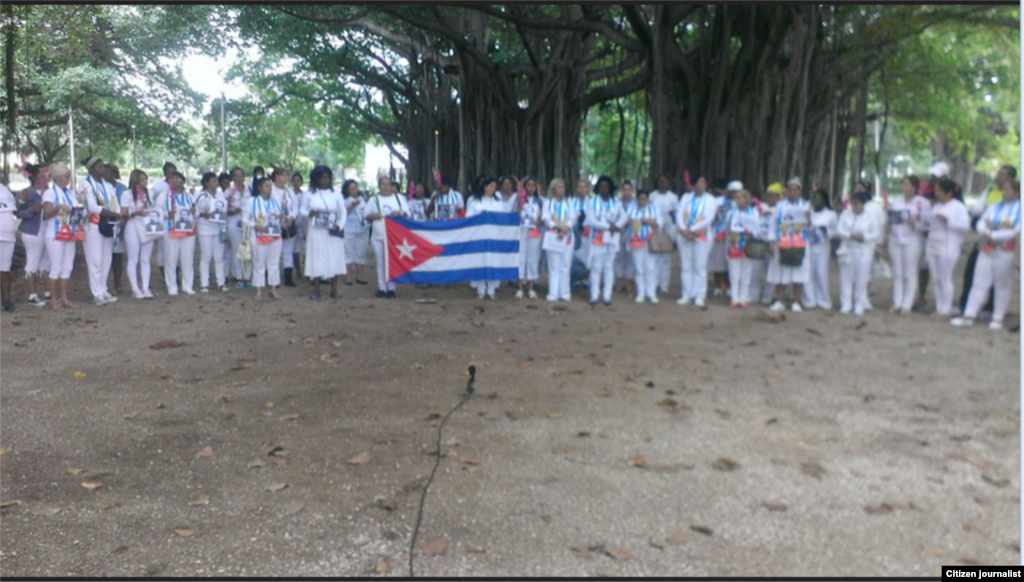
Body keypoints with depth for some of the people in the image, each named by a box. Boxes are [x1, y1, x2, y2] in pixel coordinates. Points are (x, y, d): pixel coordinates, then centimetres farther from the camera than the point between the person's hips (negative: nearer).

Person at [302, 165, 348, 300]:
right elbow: (302, 209, 9)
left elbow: (343, 212, 4)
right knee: (316, 260, 1)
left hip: (332, 233, 0)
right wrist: (309, 213, -14)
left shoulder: (336, 194, 4)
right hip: (316, 232, 0)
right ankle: (316, 291, 8)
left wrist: (339, 226, -12)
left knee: (334, 260, 1)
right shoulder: (310, 194, 5)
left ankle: (334, 290, 9)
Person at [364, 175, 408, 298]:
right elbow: (367, 216, 13)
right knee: (380, 262, 2)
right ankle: (382, 288, 6)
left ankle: (391, 288, -1)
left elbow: (407, 213, 9)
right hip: (378, 236, 1)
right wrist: (374, 216, -9)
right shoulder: (373, 199, 12)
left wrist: (399, 213, -12)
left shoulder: (398, 198, 11)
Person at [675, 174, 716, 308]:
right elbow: (679, 214, 1)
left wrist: (691, 230, -15)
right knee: (685, 266, 4)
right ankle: (686, 295, 9)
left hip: (701, 236, -3)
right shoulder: (686, 197, 10)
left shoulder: (711, 200, 2)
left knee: (700, 266, -4)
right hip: (684, 236, 3)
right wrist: (684, 230, -15)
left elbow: (709, 219, -9)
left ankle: (699, 296, 1)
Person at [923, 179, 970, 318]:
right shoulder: (935, 206, 16)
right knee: (936, 279, 8)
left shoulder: (958, 207, -4)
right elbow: (928, 223, 22)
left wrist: (948, 221, -19)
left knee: (945, 279, -4)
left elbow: (965, 225, -13)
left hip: (947, 248, -7)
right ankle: (939, 308, 14)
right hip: (932, 246, 7)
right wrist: (916, 224, 5)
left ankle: (946, 309, 3)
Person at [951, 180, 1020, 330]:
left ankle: (998, 318, 11)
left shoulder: (1019, 209, -2)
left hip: (1005, 252, -4)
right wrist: (985, 232, -12)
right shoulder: (995, 206, 14)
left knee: (1002, 286, 3)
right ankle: (968, 316, 1)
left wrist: (993, 235, -14)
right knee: (979, 283, 2)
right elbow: (981, 222, 9)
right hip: (987, 250, 4)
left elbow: (1015, 232, -12)